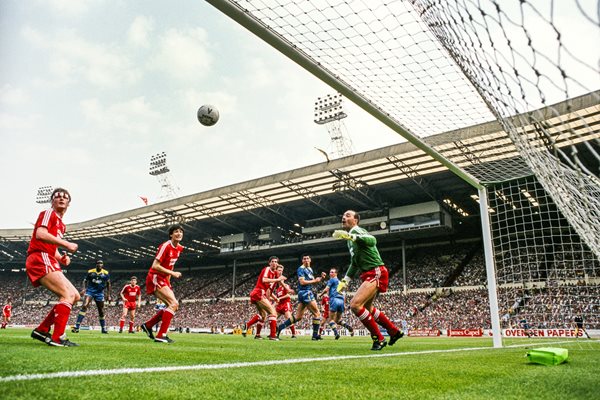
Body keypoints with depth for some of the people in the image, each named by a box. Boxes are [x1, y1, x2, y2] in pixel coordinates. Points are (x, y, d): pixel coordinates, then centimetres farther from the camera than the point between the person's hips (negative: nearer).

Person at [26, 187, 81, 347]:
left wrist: (62, 258, 9)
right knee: (68, 295, -20)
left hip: (49, 262, 9)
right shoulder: (49, 213, -1)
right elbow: (40, 234, -19)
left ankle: (42, 330, 8)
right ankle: (57, 338, -20)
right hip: (40, 259, -9)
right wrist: (67, 244, -20)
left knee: (75, 296, 6)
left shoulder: (61, 225, 26)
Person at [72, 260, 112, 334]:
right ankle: (77, 326, -24)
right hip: (90, 291, -1)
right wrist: (84, 288, -9)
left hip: (99, 293, 1)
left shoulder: (106, 273, 1)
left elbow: (108, 284, 9)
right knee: (84, 306, -23)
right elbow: (85, 281, 9)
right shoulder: (90, 272, 0)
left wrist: (108, 295, 6)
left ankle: (104, 328, 20)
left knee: (101, 311, 7)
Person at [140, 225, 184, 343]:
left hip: (164, 280, 9)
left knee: (173, 305, 7)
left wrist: (168, 280, 16)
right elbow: (155, 266, -21)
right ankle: (161, 335, -17)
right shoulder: (166, 246, -18)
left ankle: (148, 325, 18)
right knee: (174, 303, -20)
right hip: (155, 279, -9)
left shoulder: (179, 248, 8)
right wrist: (172, 273, -22)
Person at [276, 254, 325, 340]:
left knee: (298, 317, 10)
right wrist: (315, 280, -12)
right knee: (317, 314, -5)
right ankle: (315, 335, 0)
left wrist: (321, 278, 6)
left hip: (308, 292, 9)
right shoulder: (301, 269, -9)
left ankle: (280, 327, 10)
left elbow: (312, 281, 23)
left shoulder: (310, 269, 19)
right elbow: (302, 282, -18)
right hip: (305, 293, -9)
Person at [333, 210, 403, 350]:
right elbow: (354, 263, 26)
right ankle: (394, 331, 36)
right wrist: (345, 280, 21)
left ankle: (379, 339, -9)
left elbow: (372, 240, -35)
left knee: (355, 305, -22)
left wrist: (351, 236, -48)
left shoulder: (356, 230, -11)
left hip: (376, 273, -11)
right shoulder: (350, 239, 19)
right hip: (369, 275, 11)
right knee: (367, 308, 24)